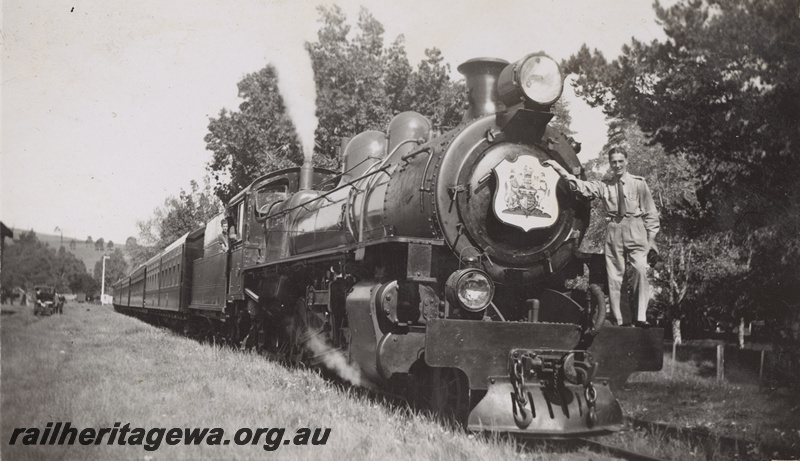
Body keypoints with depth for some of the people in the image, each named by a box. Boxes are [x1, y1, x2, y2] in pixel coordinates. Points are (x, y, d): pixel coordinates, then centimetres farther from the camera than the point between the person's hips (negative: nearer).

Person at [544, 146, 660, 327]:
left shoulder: (638, 183, 7)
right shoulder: (604, 185, 13)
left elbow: (650, 213, 7)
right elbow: (581, 186, 5)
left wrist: (651, 239, 2)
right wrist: (559, 169, -3)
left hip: (635, 231, -2)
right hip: (613, 231, 2)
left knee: (640, 269, -19)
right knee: (614, 276, 0)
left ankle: (641, 317, -16)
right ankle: (618, 320, 5)